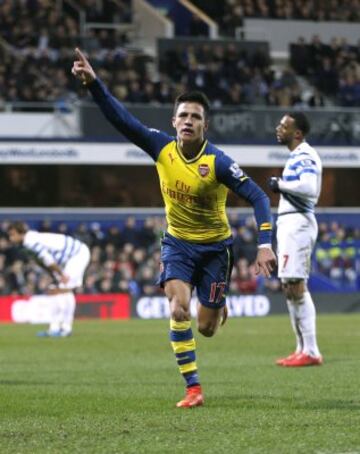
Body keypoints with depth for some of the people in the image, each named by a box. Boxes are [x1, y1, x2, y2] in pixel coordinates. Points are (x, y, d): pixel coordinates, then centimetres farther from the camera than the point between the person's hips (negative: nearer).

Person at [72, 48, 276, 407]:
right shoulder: (161, 148, -13)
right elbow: (120, 118, -16)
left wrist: (264, 245, -33)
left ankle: (218, 306, 43)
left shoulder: (217, 162, -23)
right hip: (177, 243, 2)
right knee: (178, 307, -22)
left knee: (206, 328, 3)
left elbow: (257, 197, -24)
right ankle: (193, 388, -16)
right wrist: (93, 83, -28)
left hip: (214, 246, -2)